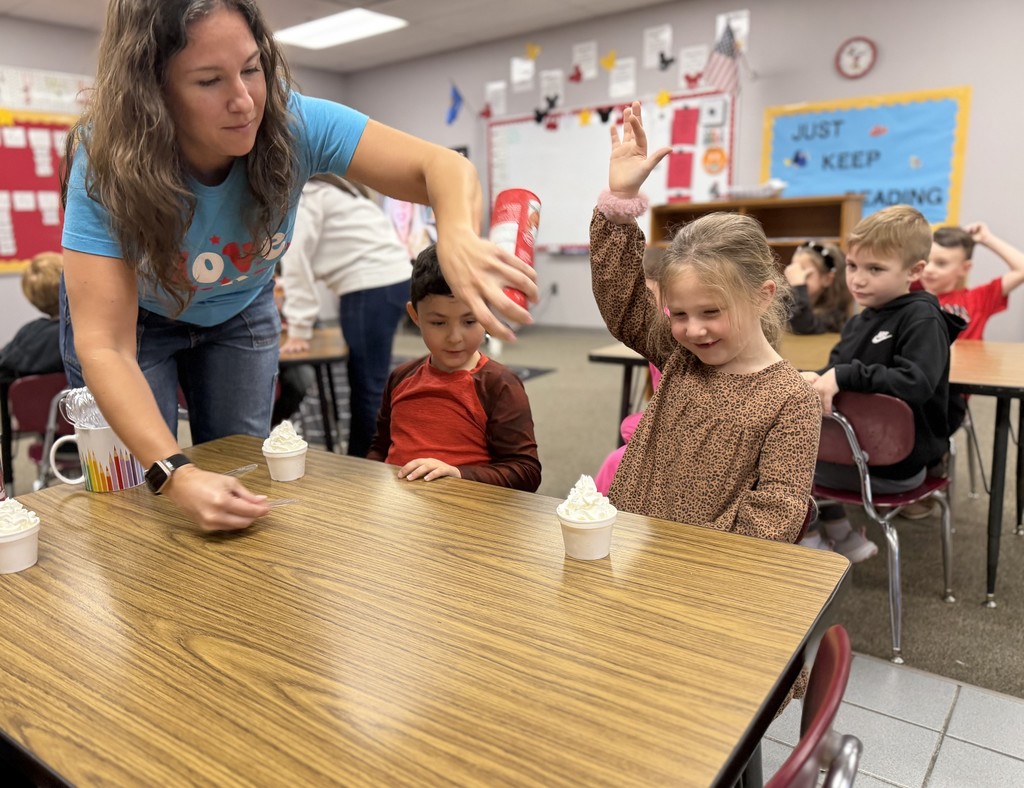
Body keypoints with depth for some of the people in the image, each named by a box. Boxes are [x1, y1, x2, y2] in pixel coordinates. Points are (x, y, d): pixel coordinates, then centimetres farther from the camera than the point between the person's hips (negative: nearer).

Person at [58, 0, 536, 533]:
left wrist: (458, 239, -57)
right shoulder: (105, 168, -34)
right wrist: (174, 475, -52)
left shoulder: (294, 124, -30)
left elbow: (442, 168, -33)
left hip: (239, 309, 2)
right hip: (135, 316, -2)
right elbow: (104, 346, -38)